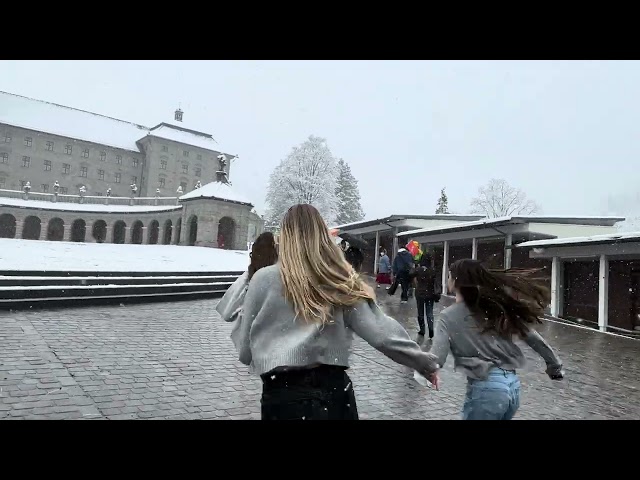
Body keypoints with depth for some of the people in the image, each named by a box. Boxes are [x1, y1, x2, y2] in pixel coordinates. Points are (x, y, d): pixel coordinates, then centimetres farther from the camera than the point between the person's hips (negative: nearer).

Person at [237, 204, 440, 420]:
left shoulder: (264, 279, -7)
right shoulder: (341, 282, -2)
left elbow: (245, 353, 1)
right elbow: (382, 334, -7)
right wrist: (426, 362, 7)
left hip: (283, 395, -2)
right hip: (334, 391, 3)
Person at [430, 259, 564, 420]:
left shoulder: (449, 316, -5)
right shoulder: (494, 305, 8)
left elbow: (436, 359, -17)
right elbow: (530, 335, 11)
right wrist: (555, 365, 20)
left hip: (485, 388, -6)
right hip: (513, 384, 6)